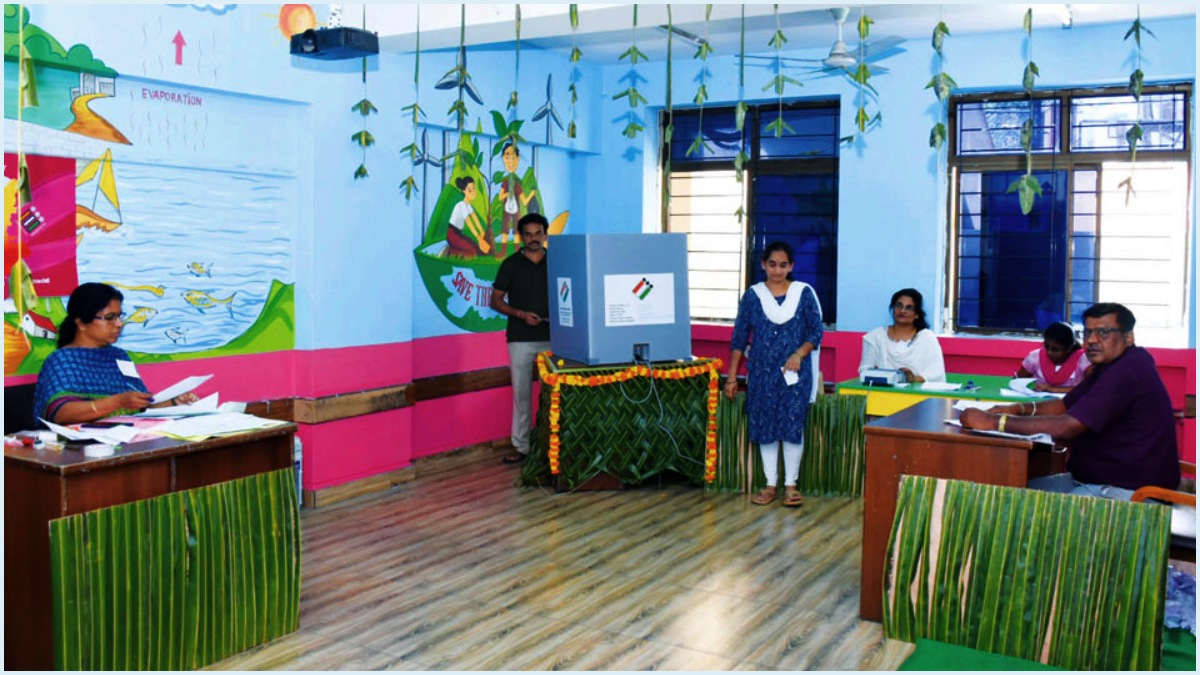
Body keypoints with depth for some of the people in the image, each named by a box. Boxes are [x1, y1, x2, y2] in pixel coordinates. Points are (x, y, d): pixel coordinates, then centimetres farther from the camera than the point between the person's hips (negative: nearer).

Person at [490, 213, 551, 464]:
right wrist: (521, 314, -10)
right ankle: (521, 445, 10)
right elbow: (496, 300, 5)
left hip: (552, 337, 1)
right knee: (521, 392, 3)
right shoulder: (510, 264, 4)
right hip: (521, 339, -1)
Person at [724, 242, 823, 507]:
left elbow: (817, 331, 3)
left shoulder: (804, 293, 1)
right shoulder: (752, 295, 3)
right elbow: (739, 338, 4)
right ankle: (770, 484, 14)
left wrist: (799, 353, -16)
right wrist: (732, 377, 1)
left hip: (795, 372, -1)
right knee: (765, 427, 3)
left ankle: (791, 484, 10)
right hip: (762, 372, 1)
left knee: (793, 426, -3)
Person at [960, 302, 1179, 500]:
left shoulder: (1128, 372, -22)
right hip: (1093, 480, 11)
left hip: (1125, 491, -11)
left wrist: (994, 422, -28)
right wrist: (1020, 409, -2)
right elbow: (1066, 404, 18)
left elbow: (1067, 427, -28)